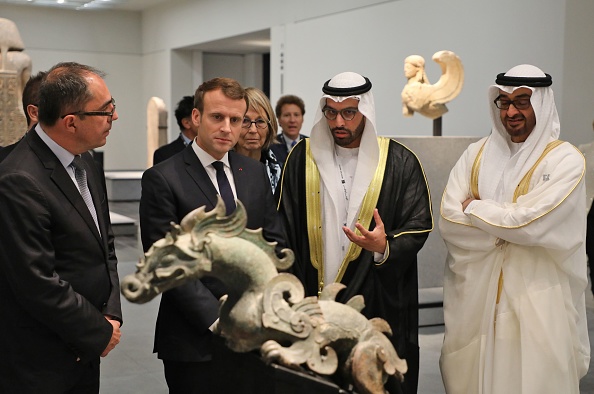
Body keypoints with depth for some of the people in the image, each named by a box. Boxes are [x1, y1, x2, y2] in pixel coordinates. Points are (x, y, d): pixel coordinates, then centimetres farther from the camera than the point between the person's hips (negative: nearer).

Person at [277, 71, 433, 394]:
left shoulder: (400, 162, 0)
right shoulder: (302, 158, 4)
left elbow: (418, 225, -1)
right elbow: (285, 231, 4)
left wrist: (384, 248, -22)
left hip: (380, 304, -1)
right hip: (314, 299, 1)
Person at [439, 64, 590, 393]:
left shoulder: (565, 160, -5)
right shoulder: (477, 155, 7)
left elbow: (531, 222, -18)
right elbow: (448, 220, -3)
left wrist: (475, 208, -5)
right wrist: (508, 225, -11)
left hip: (536, 300, -3)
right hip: (475, 295, 4)